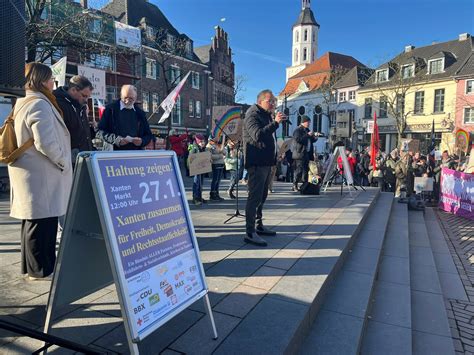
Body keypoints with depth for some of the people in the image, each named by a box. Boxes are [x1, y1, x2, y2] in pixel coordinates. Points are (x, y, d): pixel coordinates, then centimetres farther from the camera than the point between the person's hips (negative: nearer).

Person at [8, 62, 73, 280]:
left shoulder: (23, 104, 16)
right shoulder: (39, 105, -16)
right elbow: (45, 142, -24)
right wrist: (64, 163, -10)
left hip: (31, 173, 10)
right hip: (41, 176, -10)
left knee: (33, 220, 17)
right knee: (43, 221, -2)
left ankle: (31, 266, 29)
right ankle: (40, 269, 9)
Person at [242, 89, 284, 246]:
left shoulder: (267, 115, 19)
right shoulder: (252, 115, -9)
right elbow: (258, 135, -27)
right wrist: (275, 122, -29)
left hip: (266, 161, 10)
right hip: (257, 163, -10)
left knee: (262, 196, 16)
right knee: (255, 197, -10)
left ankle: (258, 226, 28)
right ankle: (250, 233, -7)